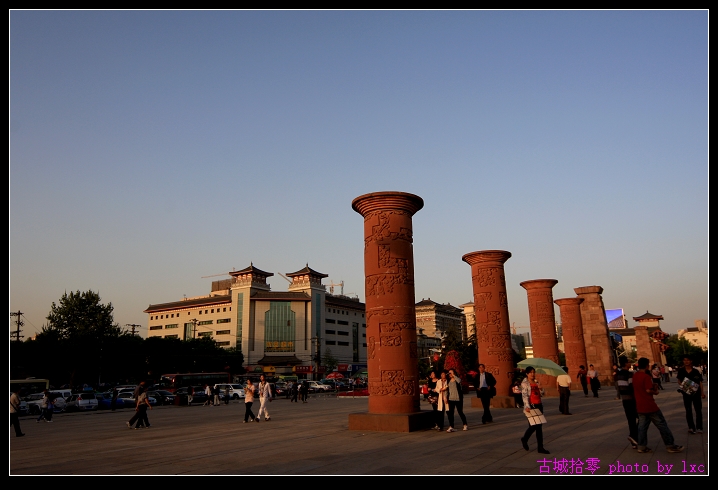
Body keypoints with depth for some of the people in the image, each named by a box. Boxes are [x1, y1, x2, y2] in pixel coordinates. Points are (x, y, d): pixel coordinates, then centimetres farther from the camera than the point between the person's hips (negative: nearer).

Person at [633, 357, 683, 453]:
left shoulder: (635, 376, 8)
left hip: (640, 406, 7)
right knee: (662, 425, 4)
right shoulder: (646, 376, -17)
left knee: (642, 426, 9)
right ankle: (670, 446, 10)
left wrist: (653, 387, 11)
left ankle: (642, 446, 10)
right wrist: (655, 392, -2)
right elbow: (648, 390, -21)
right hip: (649, 405, -7)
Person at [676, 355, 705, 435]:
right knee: (688, 411, 8)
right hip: (686, 393, 0)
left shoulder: (696, 371, -6)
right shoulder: (681, 371, -4)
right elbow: (679, 381, 5)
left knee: (698, 410, 6)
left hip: (696, 393, 0)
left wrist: (702, 392, -6)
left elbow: (700, 382, -2)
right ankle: (691, 427, 17)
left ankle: (699, 427, 18)